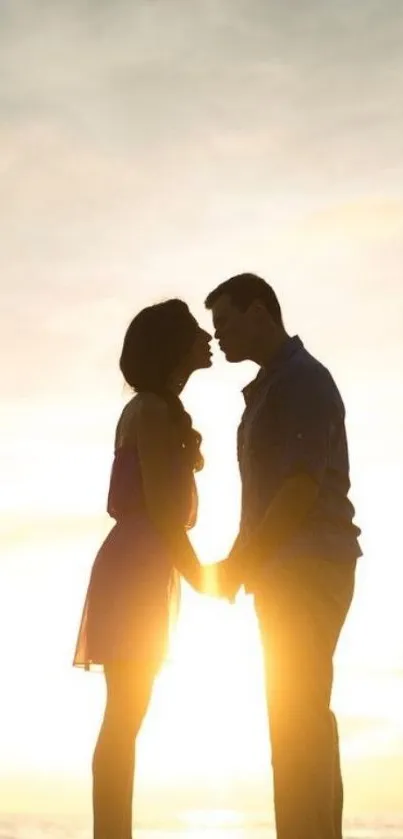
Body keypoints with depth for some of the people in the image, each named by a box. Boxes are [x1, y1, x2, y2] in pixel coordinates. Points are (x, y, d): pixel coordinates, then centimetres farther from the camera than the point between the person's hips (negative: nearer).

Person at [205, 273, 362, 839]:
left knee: (296, 717, -14)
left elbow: (302, 488, -17)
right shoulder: (269, 389, 21)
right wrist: (240, 564, 14)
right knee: (302, 715, 8)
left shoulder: (302, 379, -8)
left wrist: (239, 563, -15)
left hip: (307, 566, -10)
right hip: (288, 570, 10)